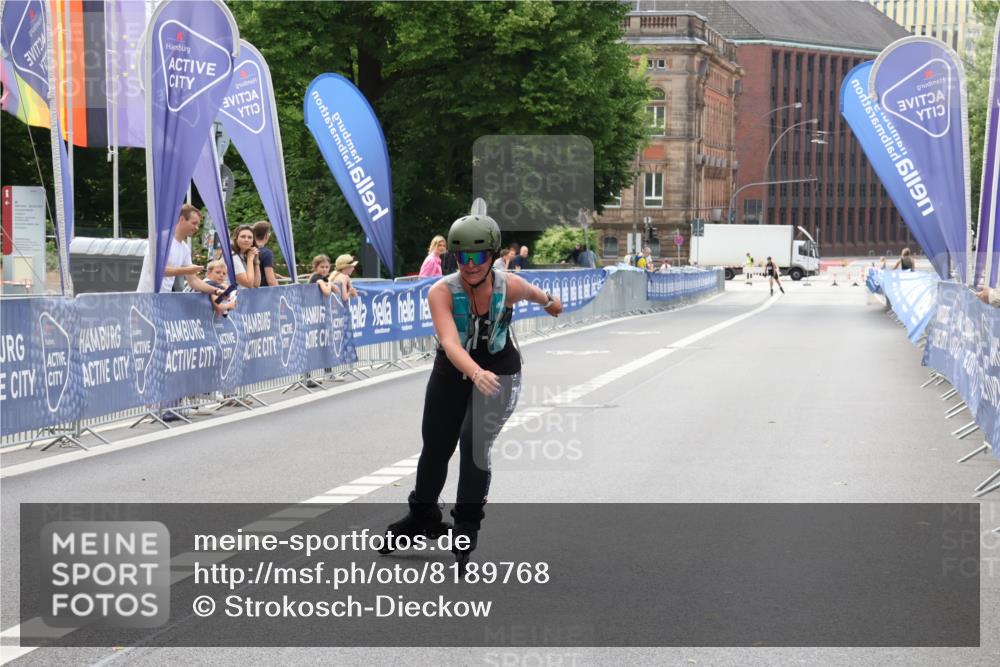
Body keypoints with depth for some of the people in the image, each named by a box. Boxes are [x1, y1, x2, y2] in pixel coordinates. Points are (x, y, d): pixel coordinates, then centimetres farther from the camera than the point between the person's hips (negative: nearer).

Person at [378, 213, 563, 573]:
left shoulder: (510, 286, -20)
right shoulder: (442, 292, -25)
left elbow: (534, 294, 5)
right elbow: (450, 342, -39)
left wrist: (550, 302, 28)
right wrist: (477, 373, -58)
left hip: (499, 372, -1)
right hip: (452, 371, 1)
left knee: (473, 443, -18)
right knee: (435, 446, 12)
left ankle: (467, 529, -2)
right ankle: (422, 516, 37)